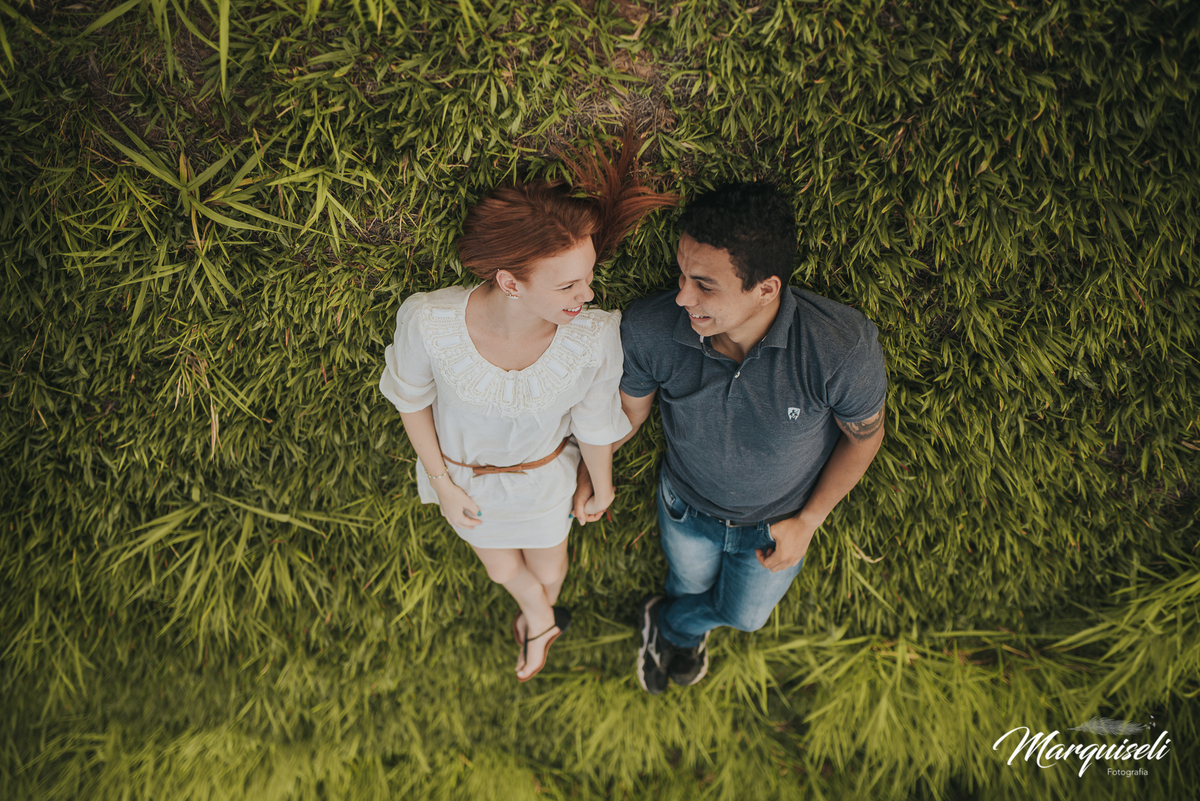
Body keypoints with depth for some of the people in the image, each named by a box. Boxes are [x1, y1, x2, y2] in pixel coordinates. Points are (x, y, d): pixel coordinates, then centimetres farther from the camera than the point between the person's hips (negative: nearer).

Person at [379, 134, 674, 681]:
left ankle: (540, 615, 71)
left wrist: (602, 490, 3)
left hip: (544, 474, 0)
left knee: (547, 568, 30)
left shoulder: (594, 338, -37)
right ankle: (541, 621, 68)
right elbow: (411, 397, -15)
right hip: (461, 471, 0)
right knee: (503, 570, 29)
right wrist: (441, 484, -8)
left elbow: (594, 424, -15)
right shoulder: (428, 322, -39)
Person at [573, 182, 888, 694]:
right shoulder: (649, 329, -36)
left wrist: (808, 521, -15)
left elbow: (864, 434, -18)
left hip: (777, 520, 0)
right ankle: (687, 633, 70)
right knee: (691, 584, 32)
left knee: (744, 616, 27)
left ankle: (669, 621, 63)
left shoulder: (842, 347, -41)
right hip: (686, 504, 1)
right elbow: (630, 405, -11)